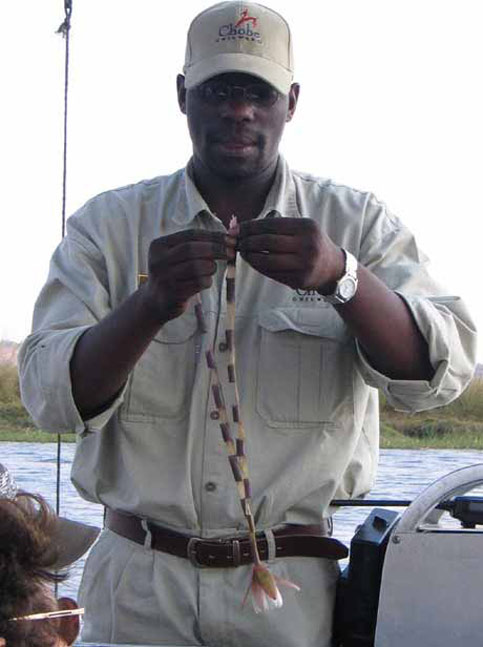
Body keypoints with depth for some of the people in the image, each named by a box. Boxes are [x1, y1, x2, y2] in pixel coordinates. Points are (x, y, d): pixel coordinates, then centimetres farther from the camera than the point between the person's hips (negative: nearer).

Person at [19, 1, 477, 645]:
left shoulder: (358, 223, 2)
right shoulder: (108, 224, 1)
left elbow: (439, 374, -11)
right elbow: (51, 396, -10)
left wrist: (341, 278, -28)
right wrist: (152, 304, -27)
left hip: (296, 591, 0)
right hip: (137, 589, 0)